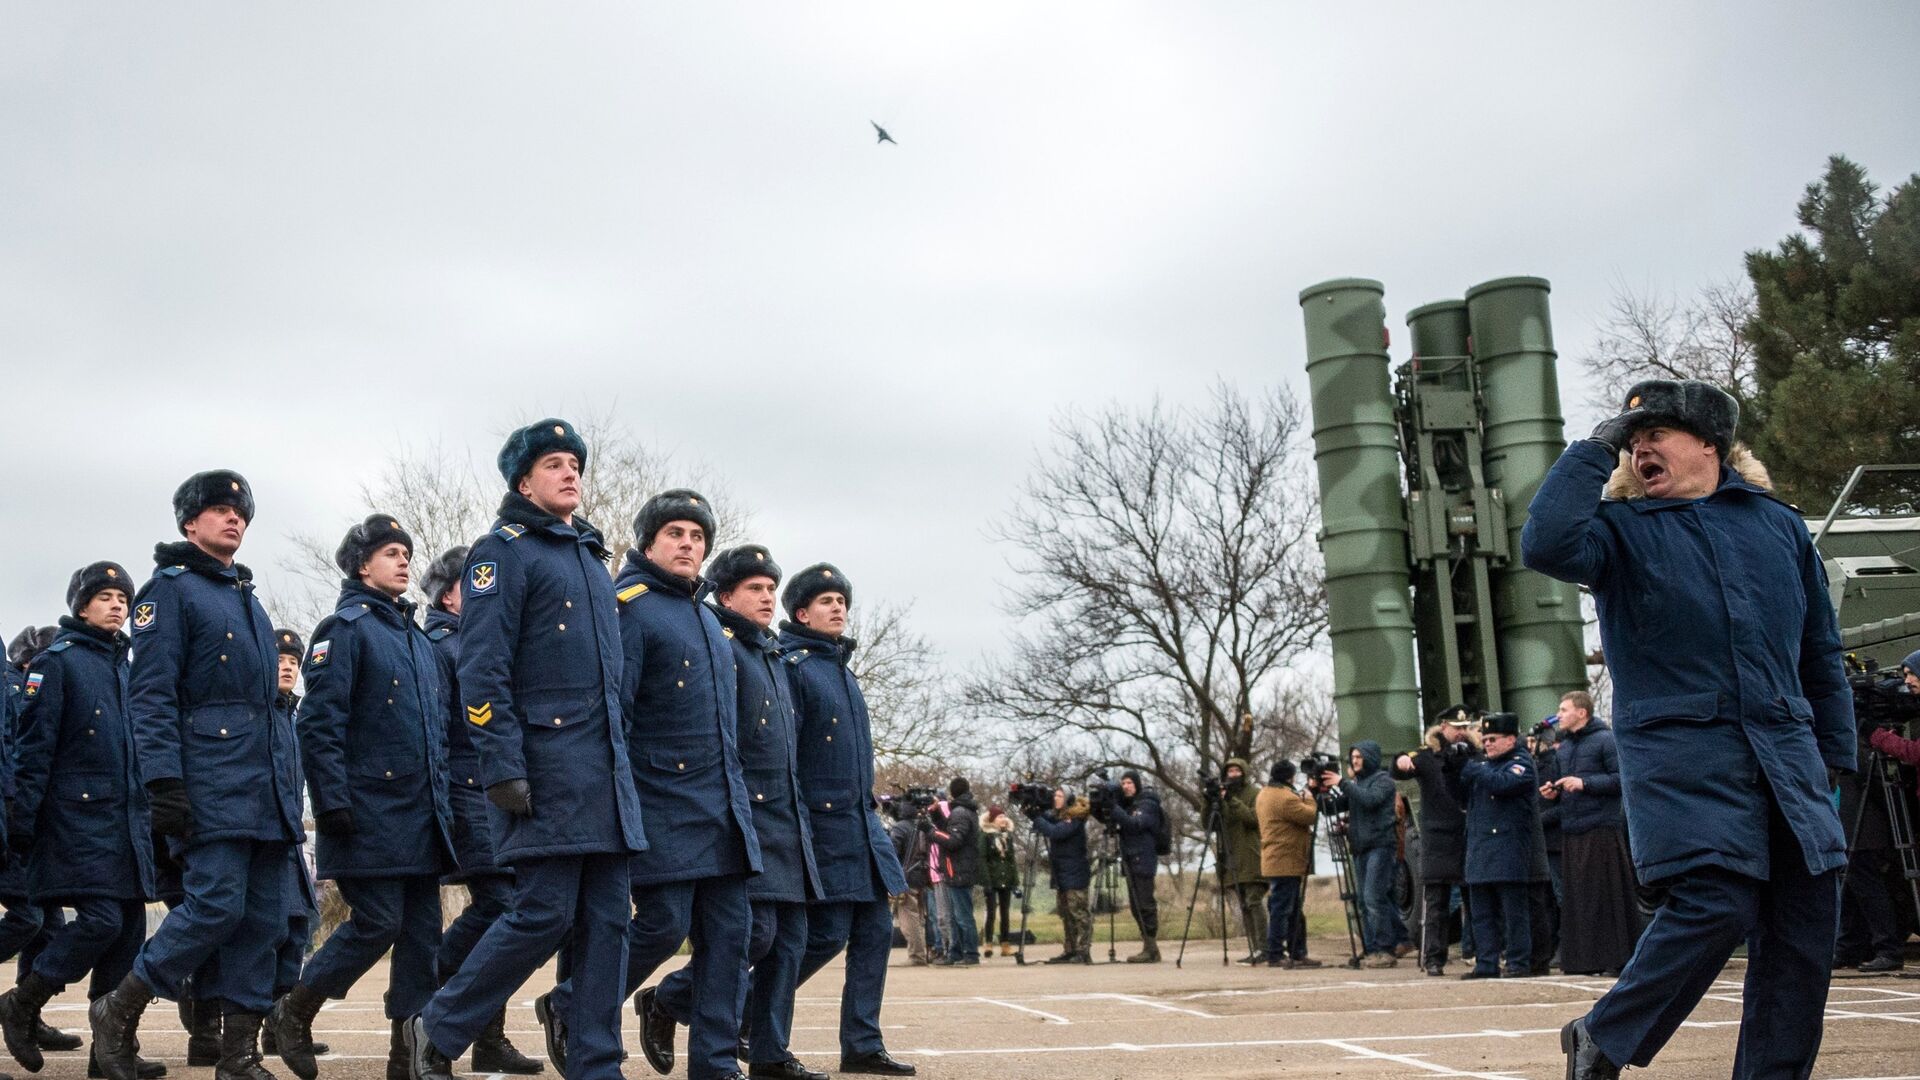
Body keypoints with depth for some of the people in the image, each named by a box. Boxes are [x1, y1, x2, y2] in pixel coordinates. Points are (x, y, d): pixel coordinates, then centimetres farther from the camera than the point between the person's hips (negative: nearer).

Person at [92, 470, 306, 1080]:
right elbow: (150, 694, -9)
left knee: (264, 916, 3)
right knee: (217, 904, -14)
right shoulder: (170, 588, 0)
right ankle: (119, 1010, 7)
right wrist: (163, 781, -19)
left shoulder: (248, 599, 23)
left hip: (269, 787, 8)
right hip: (212, 782, -7)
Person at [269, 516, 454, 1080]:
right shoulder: (345, 628, -4)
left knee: (422, 929, 4)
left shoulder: (418, 639, 19)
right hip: (371, 814, -7)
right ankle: (292, 1013, 13)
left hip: (423, 817, 7)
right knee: (378, 922, -8)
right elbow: (320, 722, -12)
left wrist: (443, 804, 17)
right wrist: (333, 802, -19)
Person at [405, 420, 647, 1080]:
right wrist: (503, 770, -18)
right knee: (546, 913, -8)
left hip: (607, 769, 7)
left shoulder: (592, 558, 21)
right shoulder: (505, 550, -3)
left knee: (606, 919, 4)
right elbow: (483, 669, -11)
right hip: (545, 765, -7)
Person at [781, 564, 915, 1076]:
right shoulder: (792, 667, -10)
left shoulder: (843, 670, 18)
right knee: (827, 933, -7)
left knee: (875, 930, 5)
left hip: (862, 824, 9)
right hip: (822, 823, -9)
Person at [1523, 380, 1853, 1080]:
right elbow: (1546, 544, -19)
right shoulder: (1620, 526, 5)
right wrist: (1596, 448, -9)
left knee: (1806, 920, 1)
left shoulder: (1778, 523, 15)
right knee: (1717, 902, -16)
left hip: (1786, 748, 5)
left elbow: (1821, 651, 19)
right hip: (1680, 751, -4)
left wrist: (1834, 755, 15)